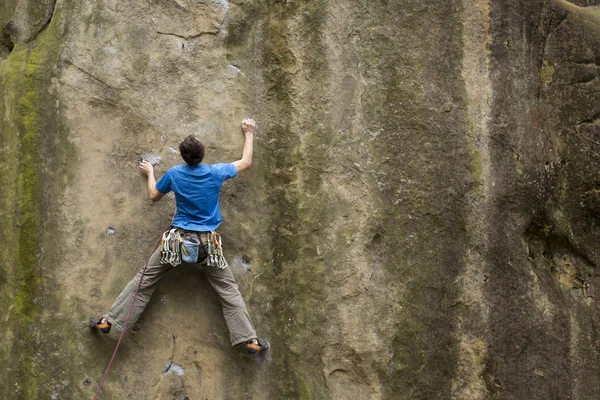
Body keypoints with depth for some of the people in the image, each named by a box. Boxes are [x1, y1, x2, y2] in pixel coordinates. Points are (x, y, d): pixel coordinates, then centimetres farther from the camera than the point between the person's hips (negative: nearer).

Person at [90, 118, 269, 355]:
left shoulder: (174, 174, -5)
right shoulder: (216, 173, -6)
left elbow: (154, 196, 12)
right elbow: (246, 162, 10)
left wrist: (150, 173, 30)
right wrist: (249, 133, 22)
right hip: (207, 242, -1)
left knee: (144, 281, 8)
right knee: (228, 290, 4)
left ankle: (110, 321, 11)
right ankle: (248, 339, -1)